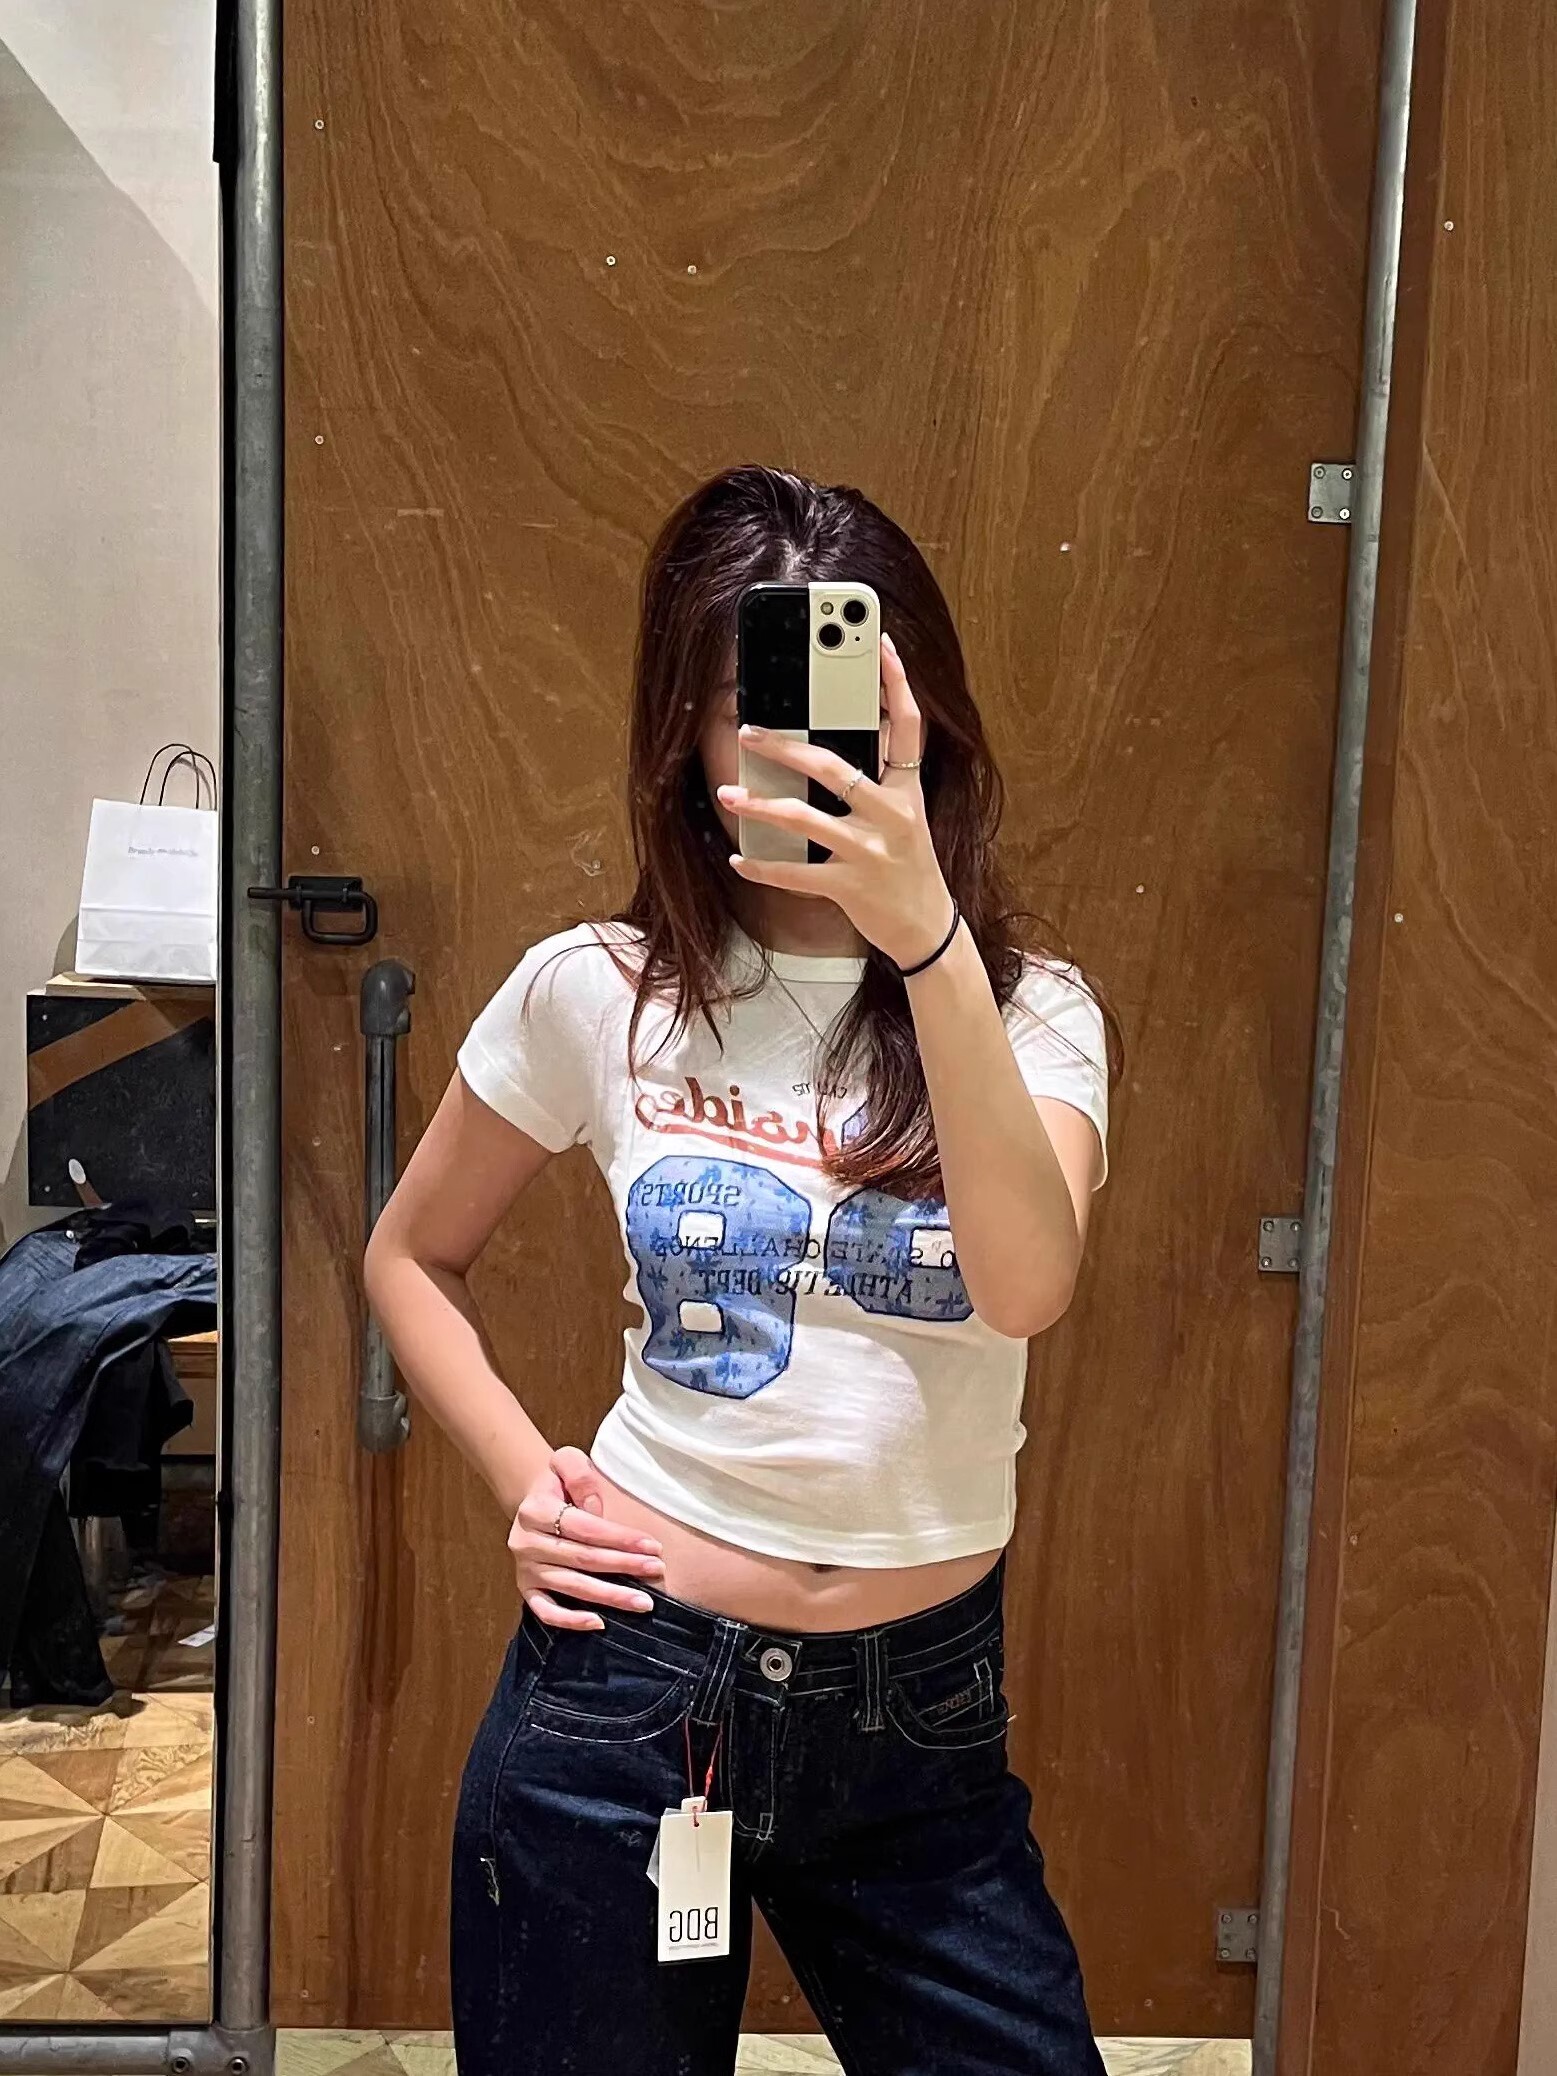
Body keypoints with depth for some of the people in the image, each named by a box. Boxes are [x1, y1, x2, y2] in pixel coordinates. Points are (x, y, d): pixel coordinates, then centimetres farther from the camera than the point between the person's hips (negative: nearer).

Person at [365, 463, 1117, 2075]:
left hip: (919, 1716, 1)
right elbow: (411, 1259, 9)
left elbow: (1025, 1286, -26)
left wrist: (927, 937, -36)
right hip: (625, 1683, 0)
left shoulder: (1031, 1013, -5)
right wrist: (523, 1478, -5)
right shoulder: (596, 994, -6)